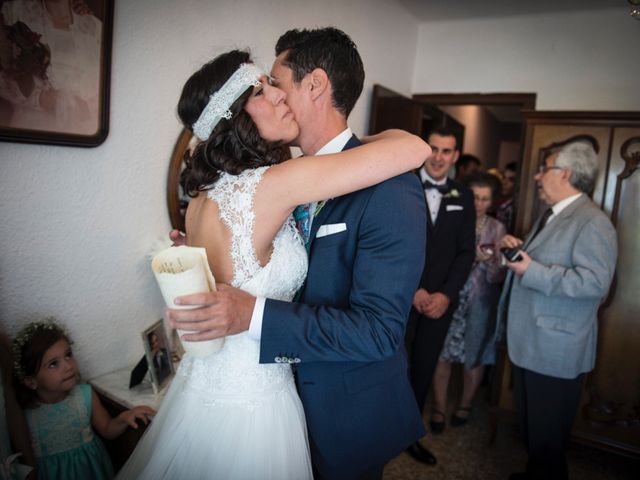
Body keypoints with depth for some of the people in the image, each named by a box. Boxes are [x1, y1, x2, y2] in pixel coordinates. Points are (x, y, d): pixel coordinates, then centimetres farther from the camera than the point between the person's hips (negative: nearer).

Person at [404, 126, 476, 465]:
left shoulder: (463, 197, 7)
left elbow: (466, 250, 5)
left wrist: (446, 294, -6)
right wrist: (413, 290, -11)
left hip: (440, 300, 4)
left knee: (424, 370, 13)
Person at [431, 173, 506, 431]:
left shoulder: (496, 228, 2)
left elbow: (498, 275, -1)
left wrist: (485, 259, -19)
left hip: (480, 300, 1)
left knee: (475, 356, 11)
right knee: (443, 353, 1)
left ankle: (465, 404, 34)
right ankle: (439, 407, 20)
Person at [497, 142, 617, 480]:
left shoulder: (592, 222, -17)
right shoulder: (551, 216, 13)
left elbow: (595, 281, -28)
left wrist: (532, 272, -26)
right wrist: (518, 248, 4)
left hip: (555, 350, -9)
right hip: (529, 342, 10)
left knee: (547, 435, 8)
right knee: (530, 425, 25)